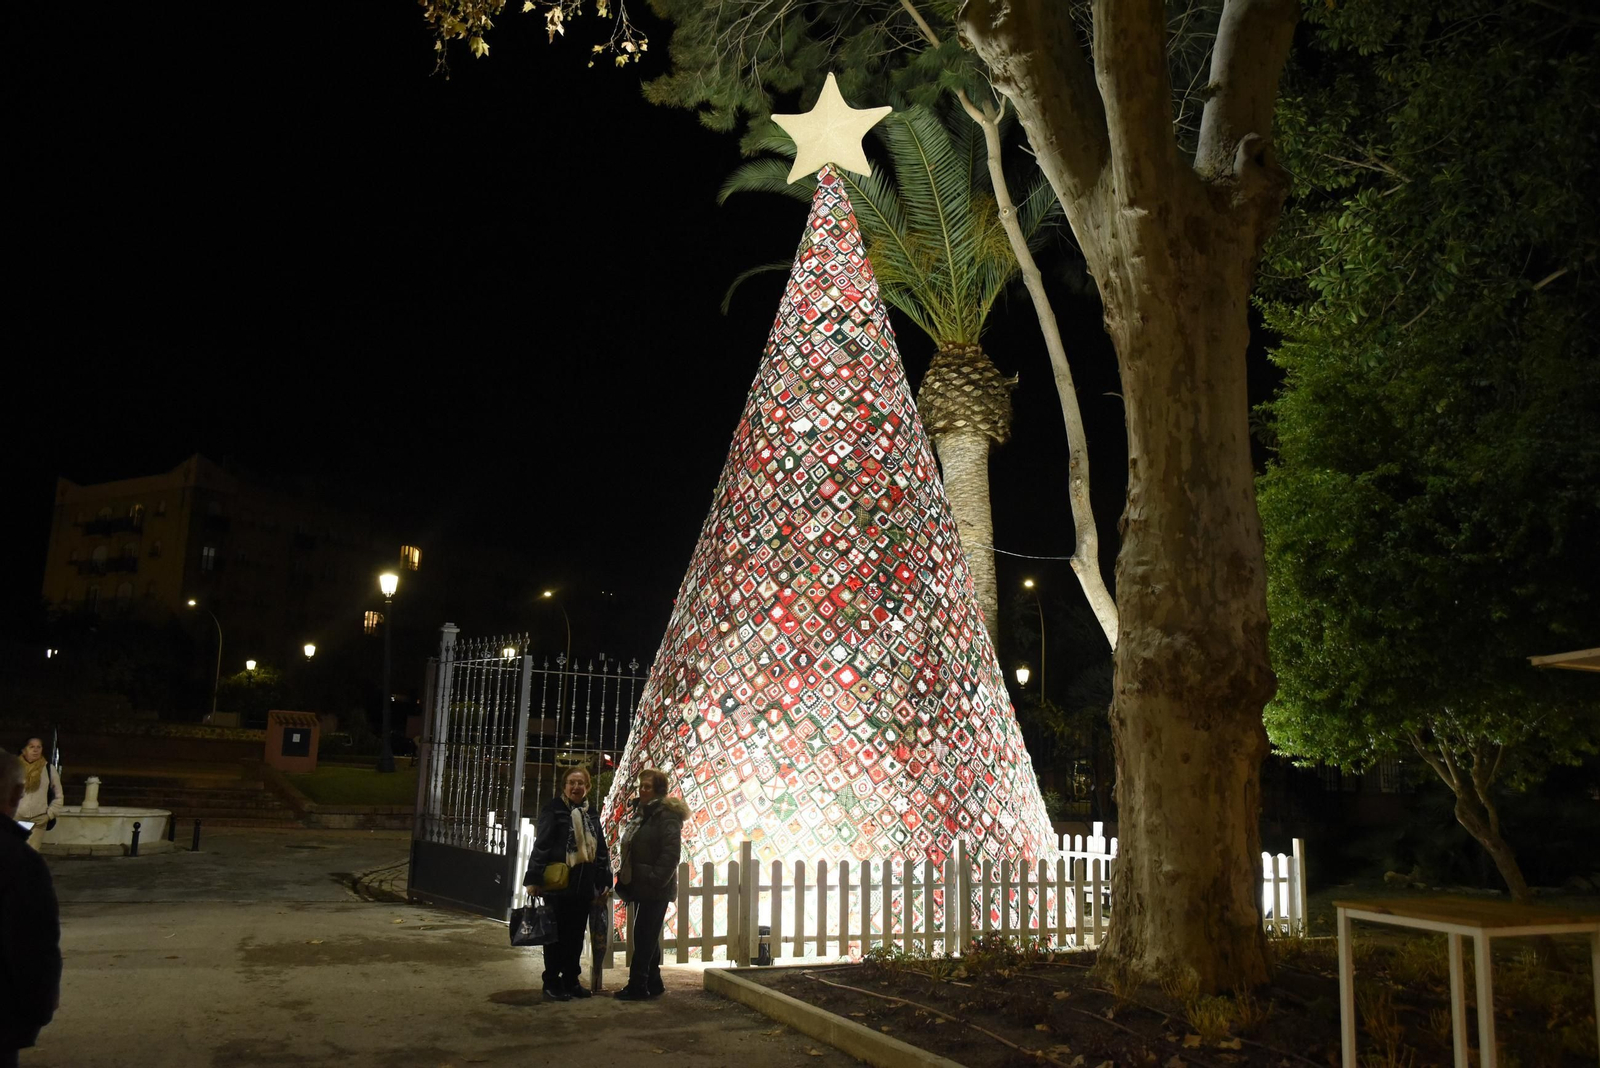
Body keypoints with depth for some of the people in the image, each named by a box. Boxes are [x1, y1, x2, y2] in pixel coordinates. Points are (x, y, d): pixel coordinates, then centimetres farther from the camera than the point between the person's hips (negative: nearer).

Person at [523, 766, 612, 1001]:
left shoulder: (591, 814, 13)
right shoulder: (553, 809, -4)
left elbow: (601, 850, 17)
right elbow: (541, 845, -10)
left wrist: (604, 881, 13)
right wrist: (534, 878, -16)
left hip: (584, 885, 5)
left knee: (577, 934, 10)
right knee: (557, 934, 2)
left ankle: (571, 980, 21)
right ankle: (552, 983, 11)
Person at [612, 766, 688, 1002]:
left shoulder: (667, 815, -14)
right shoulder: (641, 812, 15)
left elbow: (672, 852, -21)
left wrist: (655, 880, -21)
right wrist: (625, 876, 15)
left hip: (655, 889, -9)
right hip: (640, 886, 9)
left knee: (644, 937, -5)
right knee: (647, 937, 14)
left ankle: (637, 986, 1)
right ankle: (653, 983, 21)